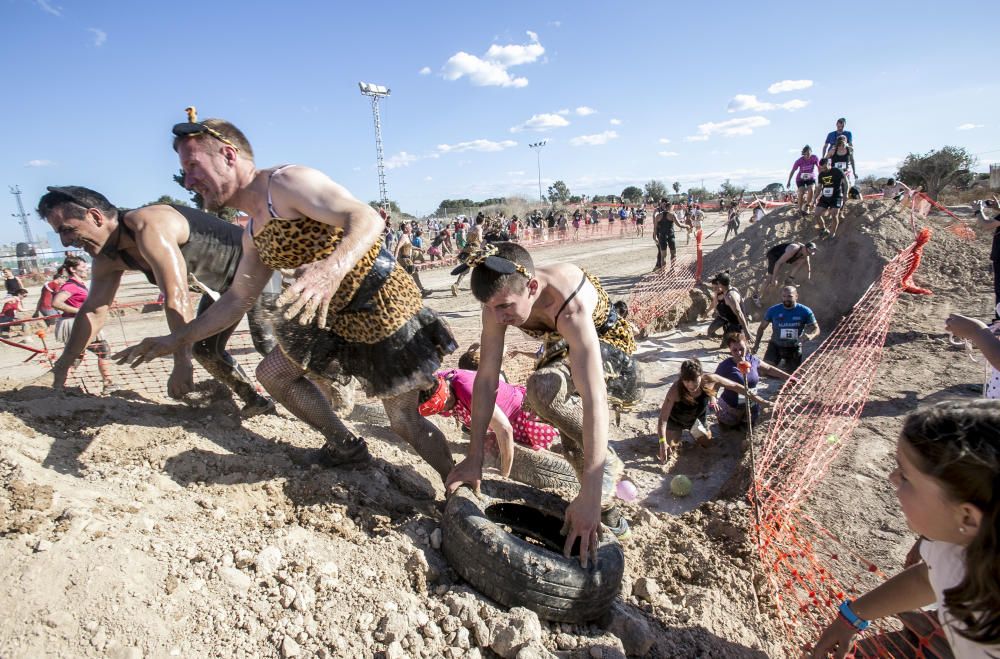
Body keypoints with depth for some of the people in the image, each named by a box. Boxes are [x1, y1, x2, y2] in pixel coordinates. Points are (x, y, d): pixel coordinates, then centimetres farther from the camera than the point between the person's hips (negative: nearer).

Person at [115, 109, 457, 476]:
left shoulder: (288, 182, -15)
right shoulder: (254, 234, 13)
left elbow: (367, 218, -29)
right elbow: (237, 299, 22)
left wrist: (333, 268, -49)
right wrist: (177, 340, 21)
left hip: (383, 303, -9)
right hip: (333, 311, 10)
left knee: (405, 422, -5)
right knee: (272, 373, 18)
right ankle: (347, 448, 31)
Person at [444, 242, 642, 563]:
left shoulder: (571, 306, -42)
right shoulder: (501, 299, -25)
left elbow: (594, 401, -47)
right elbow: (486, 378, -21)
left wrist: (589, 497, -49)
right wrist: (474, 458, -21)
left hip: (606, 343, -6)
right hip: (561, 345, 6)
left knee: (542, 387, -33)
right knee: (572, 442, 0)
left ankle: (606, 464, -11)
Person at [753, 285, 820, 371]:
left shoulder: (805, 311, -9)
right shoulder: (773, 310, -8)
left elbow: (816, 329, -4)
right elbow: (762, 327, 3)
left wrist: (810, 335, -28)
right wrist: (757, 343, -7)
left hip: (794, 348, 0)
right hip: (775, 346, 0)